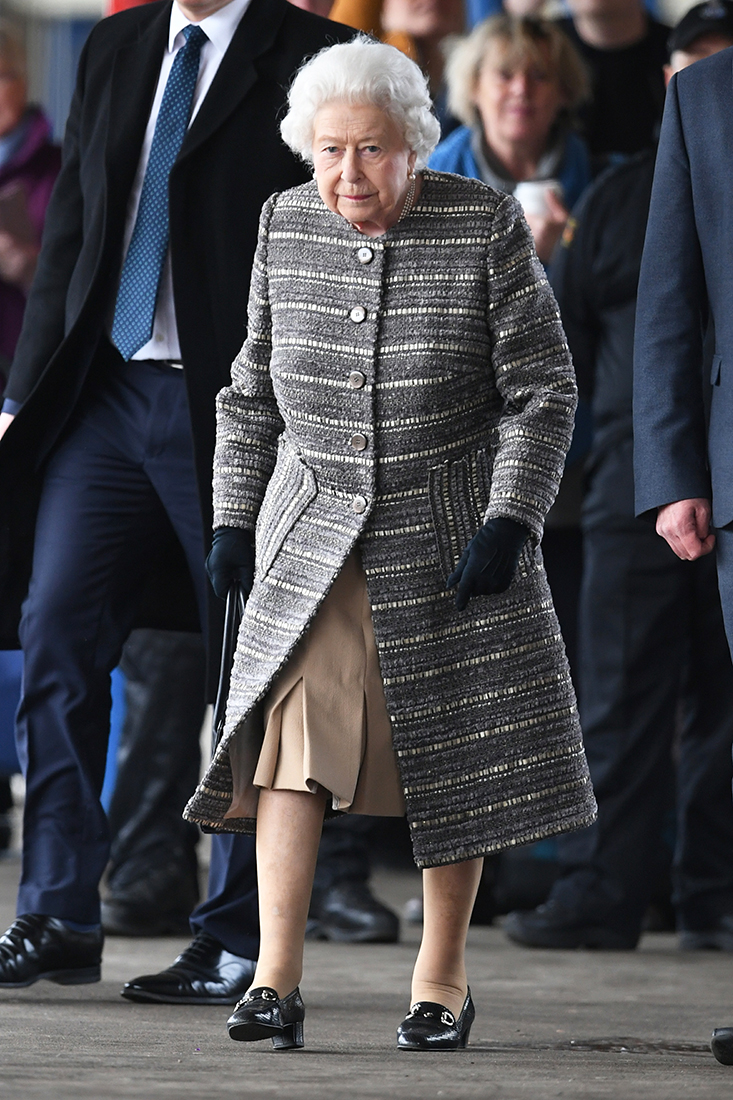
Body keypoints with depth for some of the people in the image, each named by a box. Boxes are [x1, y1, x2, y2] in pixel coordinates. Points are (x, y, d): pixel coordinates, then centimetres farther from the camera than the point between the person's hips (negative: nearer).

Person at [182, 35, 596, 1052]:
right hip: (311, 533, 2)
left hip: (448, 536, -2)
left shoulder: (488, 227, -9)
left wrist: (509, 522, -14)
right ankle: (277, 977, -16)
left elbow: (543, 389, -6)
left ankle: (442, 977, 17)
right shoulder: (286, 225, 1)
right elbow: (253, 388, 12)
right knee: (291, 725, -13)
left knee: (456, 749, 4)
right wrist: (234, 517, 7)